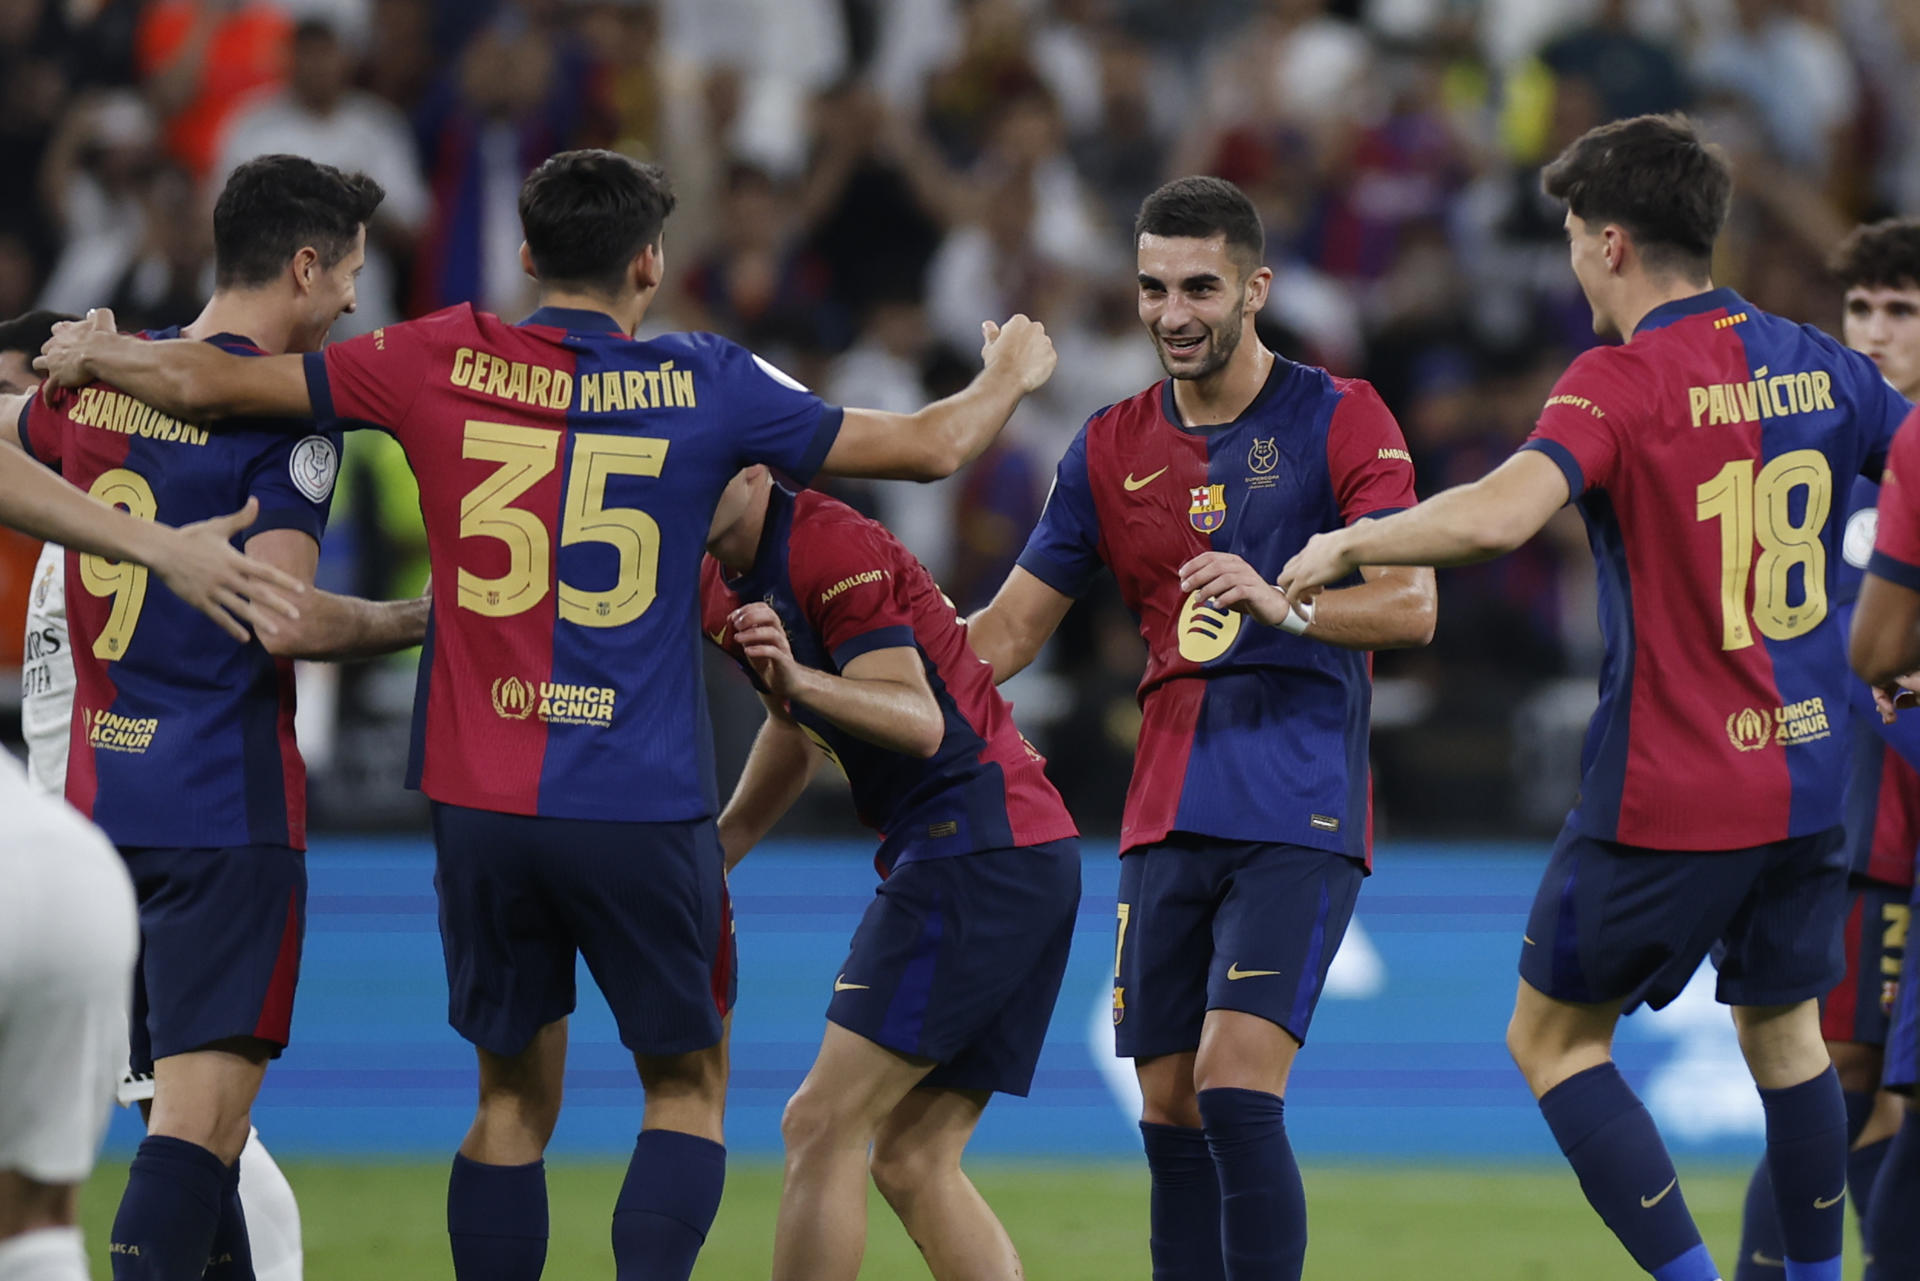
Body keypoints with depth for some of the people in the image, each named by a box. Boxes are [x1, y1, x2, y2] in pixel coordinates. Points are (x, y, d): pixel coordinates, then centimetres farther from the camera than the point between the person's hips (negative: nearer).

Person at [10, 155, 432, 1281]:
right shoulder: (288, 414, -12)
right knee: (205, 1111, -11)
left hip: (102, 793, 7)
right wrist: (426, 620, -7)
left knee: (192, 1100, 15)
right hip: (226, 803, -7)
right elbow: (284, 620, -20)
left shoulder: (95, 378, 8)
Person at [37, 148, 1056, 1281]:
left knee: (515, 1097, 13)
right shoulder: (707, 386, -2)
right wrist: (1011, 377, 28)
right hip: (643, 805, -2)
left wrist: (93, 354, 27)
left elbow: (205, 383, 6)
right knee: (690, 1086, 11)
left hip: (480, 805, 2)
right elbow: (932, 447, 7)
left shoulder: (441, 364, 1)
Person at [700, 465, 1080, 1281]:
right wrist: (715, 850, 29)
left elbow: (920, 723, -24)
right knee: (914, 1166, 8)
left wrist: (799, 680, -39)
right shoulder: (717, 585, 14)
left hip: (978, 841, -10)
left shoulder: (830, 546, -15)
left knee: (820, 1128, -11)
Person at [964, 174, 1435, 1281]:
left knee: (1236, 1092, -18)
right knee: (1170, 1112, 4)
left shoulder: (1341, 422, -3)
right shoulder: (1112, 450, 11)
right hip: (1169, 817, 5)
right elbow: (1010, 630, 13)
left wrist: (1280, 603, -29)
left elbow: (1410, 607, -12)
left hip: (1299, 815, -5)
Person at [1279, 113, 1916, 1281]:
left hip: (1668, 795, -6)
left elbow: (1500, 515, -31)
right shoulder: (1815, 364, 4)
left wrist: (1343, 547, -18)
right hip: (1808, 774, 6)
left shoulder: (1619, 383, -15)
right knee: (1786, 1032, 21)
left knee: (1552, 1039, 7)